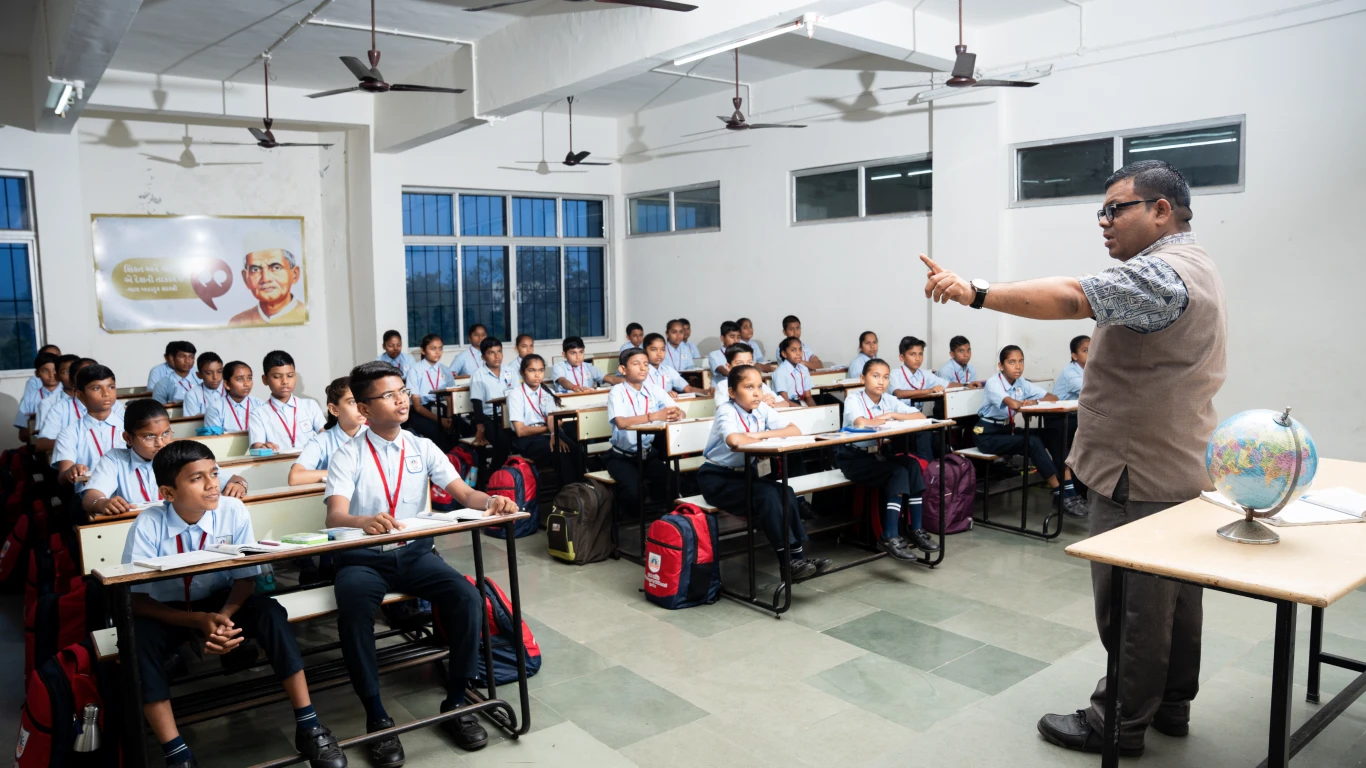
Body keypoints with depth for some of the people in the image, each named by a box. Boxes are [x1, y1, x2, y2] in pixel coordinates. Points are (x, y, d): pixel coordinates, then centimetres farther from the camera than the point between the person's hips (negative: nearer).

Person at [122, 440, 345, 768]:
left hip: (221, 601, 1)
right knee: (139, 637, -33)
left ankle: (308, 727, -19)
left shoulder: (233, 512, -17)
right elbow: (137, 600, -18)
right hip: (168, 611, -1)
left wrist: (223, 616, -32)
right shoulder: (148, 525, -20)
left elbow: (246, 578, -11)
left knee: (270, 613, -27)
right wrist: (199, 620, -31)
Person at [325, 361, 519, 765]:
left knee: (468, 598, -24)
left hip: (415, 552, 3)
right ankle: (377, 716, -16)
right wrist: (364, 521, -43)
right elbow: (335, 517, -18)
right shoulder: (347, 457, -4)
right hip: (363, 558, -3)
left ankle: (455, 703, -6)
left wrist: (490, 501, -25)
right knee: (354, 612, -35)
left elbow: (464, 493, -1)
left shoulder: (422, 448, 6)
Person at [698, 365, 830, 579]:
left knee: (785, 493, -18)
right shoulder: (726, 411, -19)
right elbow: (735, 440, -40)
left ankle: (797, 554, -13)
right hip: (716, 478, -6)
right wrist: (769, 438, -21)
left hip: (745, 473, 6)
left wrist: (761, 435, -24)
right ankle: (787, 561, -19)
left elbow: (795, 431, -8)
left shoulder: (762, 409, -1)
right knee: (767, 495, -27)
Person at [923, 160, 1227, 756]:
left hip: (1141, 475, -11)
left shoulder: (1162, 273, -20)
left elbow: (1073, 298, -34)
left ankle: (1121, 723, 11)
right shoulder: (1192, 267, 16)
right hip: (1179, 466, 11)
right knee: (1175, 593, 19)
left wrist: (977, 293, -37)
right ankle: (1171, 703, 32)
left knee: (1132, 603, -1)